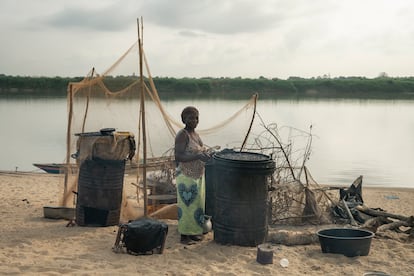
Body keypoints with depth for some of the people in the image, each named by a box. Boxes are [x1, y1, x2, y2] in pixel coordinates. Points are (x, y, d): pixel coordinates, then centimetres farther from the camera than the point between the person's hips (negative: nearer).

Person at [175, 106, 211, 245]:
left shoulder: (195, 133, 9)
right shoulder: (182, 134, -16)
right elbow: (178, 157, -23)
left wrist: (205, 154, 2)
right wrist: (197, 156, -32)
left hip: (198, 176, 8)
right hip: (187, 177, -8)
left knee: (196, 203, 14)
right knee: (186, 205, -1)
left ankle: (193, 232, 26)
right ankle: (184, 235, 9)